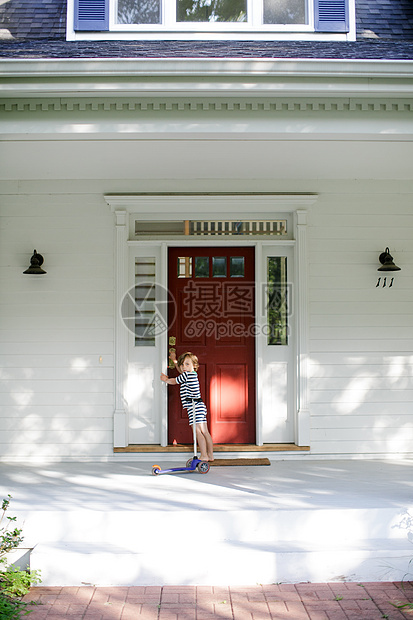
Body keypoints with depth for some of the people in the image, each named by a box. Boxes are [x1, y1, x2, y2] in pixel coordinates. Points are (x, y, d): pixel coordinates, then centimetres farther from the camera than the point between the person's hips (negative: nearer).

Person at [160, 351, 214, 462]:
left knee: (198, 431, -11)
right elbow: (181, 370, 40)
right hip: (199, 405, 10)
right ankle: (210, 455, 12)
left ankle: (204, 456, -13)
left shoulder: (186, 375, -9)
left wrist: (166, 380, 26)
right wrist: (174, 359, 49)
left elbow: (174, 381, 7)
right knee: (205, 432, 9)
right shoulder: (192, 374, 18)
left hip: (194, 406, -10)